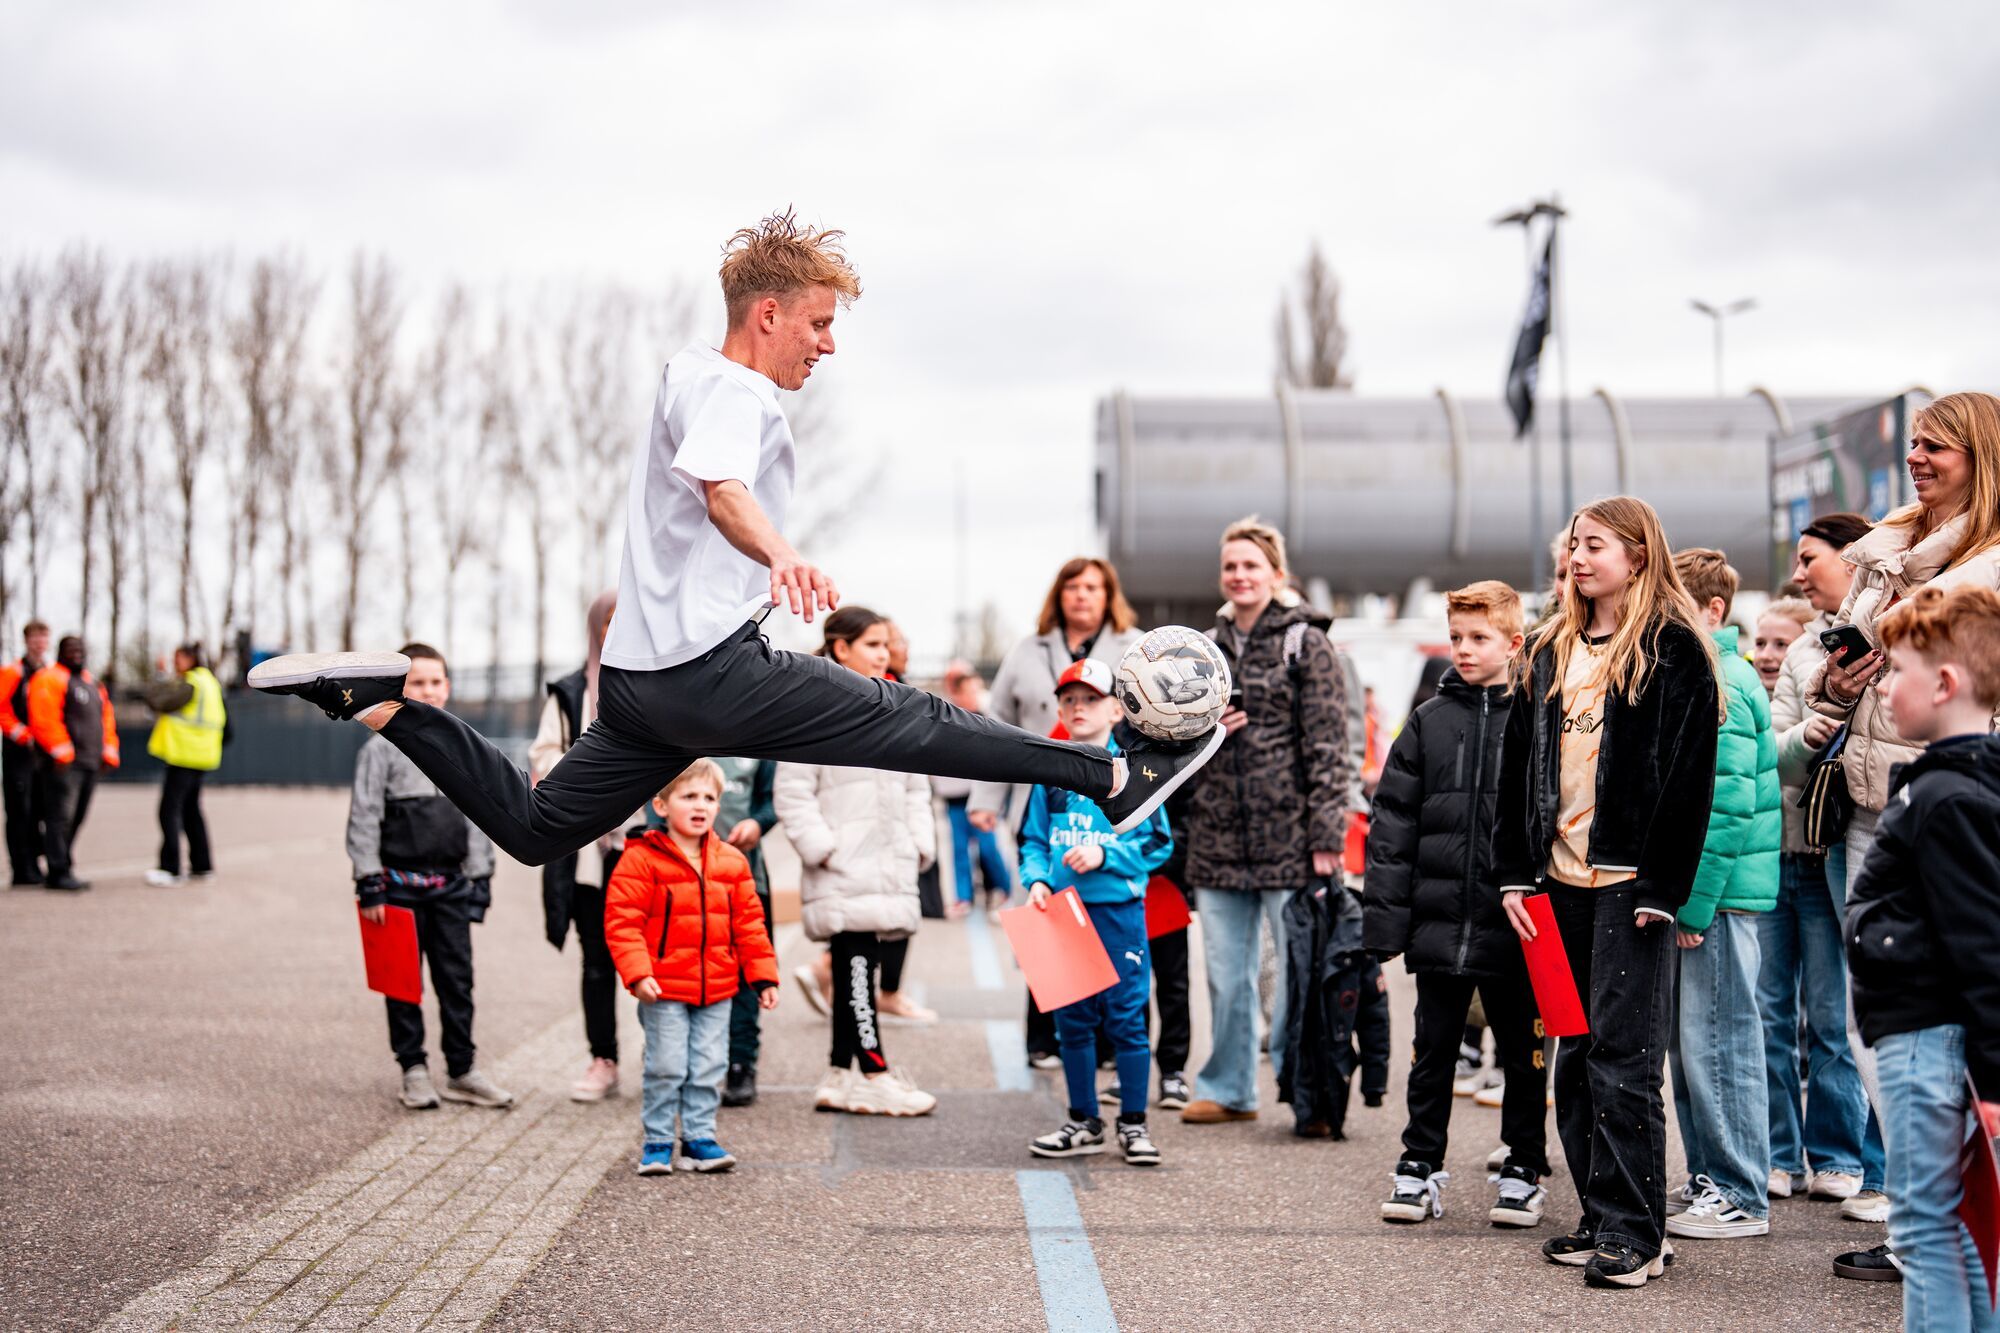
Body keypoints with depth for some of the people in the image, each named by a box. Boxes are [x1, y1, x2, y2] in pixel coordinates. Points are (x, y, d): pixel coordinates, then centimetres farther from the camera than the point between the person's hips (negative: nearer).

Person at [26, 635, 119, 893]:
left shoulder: (91, 683, 22)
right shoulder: (48, 680, -6)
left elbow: (106, 718, 24)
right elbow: (43, 718, -16)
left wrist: (108, 752, 14)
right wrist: (61, 752, -21)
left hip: (89, 763, 9)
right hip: (64, 764, -9)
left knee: (75, 819, 10)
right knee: (60, 816, -10)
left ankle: (60, 870, 16)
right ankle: (59, 872, -11)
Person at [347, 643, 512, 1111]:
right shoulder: (382, 748, -5)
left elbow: (476, 815, 14)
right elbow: (364, 818, -7)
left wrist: (480, 878, 10)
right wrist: (369, 884, -11)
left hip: (450, 884, 4)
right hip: (401, 885, -3)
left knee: (457, 978, 5)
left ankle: (462, 1070, 13)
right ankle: (413, 1069, 13)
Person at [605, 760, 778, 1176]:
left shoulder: (731, 862, 6)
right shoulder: (641, 860, -10)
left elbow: (749, 922, 11)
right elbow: (621, 921, -12)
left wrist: (763, 976, 9)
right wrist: (637, 973, -21)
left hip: (717, 987, 4)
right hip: (664, 988, -4)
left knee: (709, 1068, 8)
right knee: (666, 1067, 0)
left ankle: (699, 1138, 20)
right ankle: (657, 1142, 13)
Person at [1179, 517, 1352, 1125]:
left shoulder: (1306, 645, -1)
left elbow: (1326, 745, -6)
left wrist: (1326, 835, -13)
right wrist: (1201, 729, 0)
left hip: (1287, 834, -5)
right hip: (1218, 835, 5)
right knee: (1225, 971, 9)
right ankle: (1228, 1089, 20)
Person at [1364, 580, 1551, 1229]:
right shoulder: (1429, 721, 5)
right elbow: (1393, 822, 4)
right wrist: (1384, 913, -2)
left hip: (1516, 928, -2)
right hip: (1439, 920, 2)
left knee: (1522, 1053, 10)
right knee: (1433, 1050, 10)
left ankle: (1524, 1169, 22)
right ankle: (1420, 1165, 21)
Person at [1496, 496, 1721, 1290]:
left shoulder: (1673, 650, -4)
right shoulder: (1551, 650, 15)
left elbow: (1689, 774, -9)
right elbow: (1518, 764, 15)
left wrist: (1662, 887, -15)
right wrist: (1514, 872, 8)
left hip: (1630, 880, -7)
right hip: (1560, 880, 7)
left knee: (1623, 1057, -7)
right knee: (1576, 1056, 9)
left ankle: (1634, 1232, -3)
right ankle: (1600, 1218, 17)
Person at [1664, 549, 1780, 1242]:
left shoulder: (1721, 685, -15)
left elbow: (1725, 807, -20)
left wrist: (1694, 901, -19)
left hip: (1719, 892, -10)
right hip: (1689, 891, 10)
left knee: (1718, 1041, -3)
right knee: (1689, 1042, 14)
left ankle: (1742, 1198, 5)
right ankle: (1708, 1182, 23)